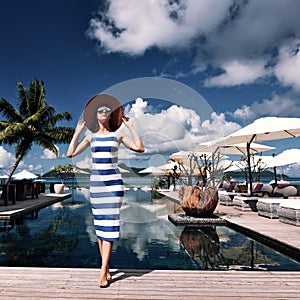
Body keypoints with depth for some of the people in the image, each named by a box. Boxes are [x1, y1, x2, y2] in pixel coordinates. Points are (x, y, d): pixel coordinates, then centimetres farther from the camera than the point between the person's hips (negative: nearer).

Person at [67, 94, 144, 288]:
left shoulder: (118, 135, 2)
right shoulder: (91, 137, 10)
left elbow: (140, 148, -9)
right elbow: (71, 153, 5)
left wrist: (130, 126, -4)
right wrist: (78, 131, 7)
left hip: (114, 181, -3)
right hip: (96, 182, 4)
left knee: (110, 223, -8)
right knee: (99, 223, 6)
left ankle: (103, 272, -5)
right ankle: (107, 269, 17)